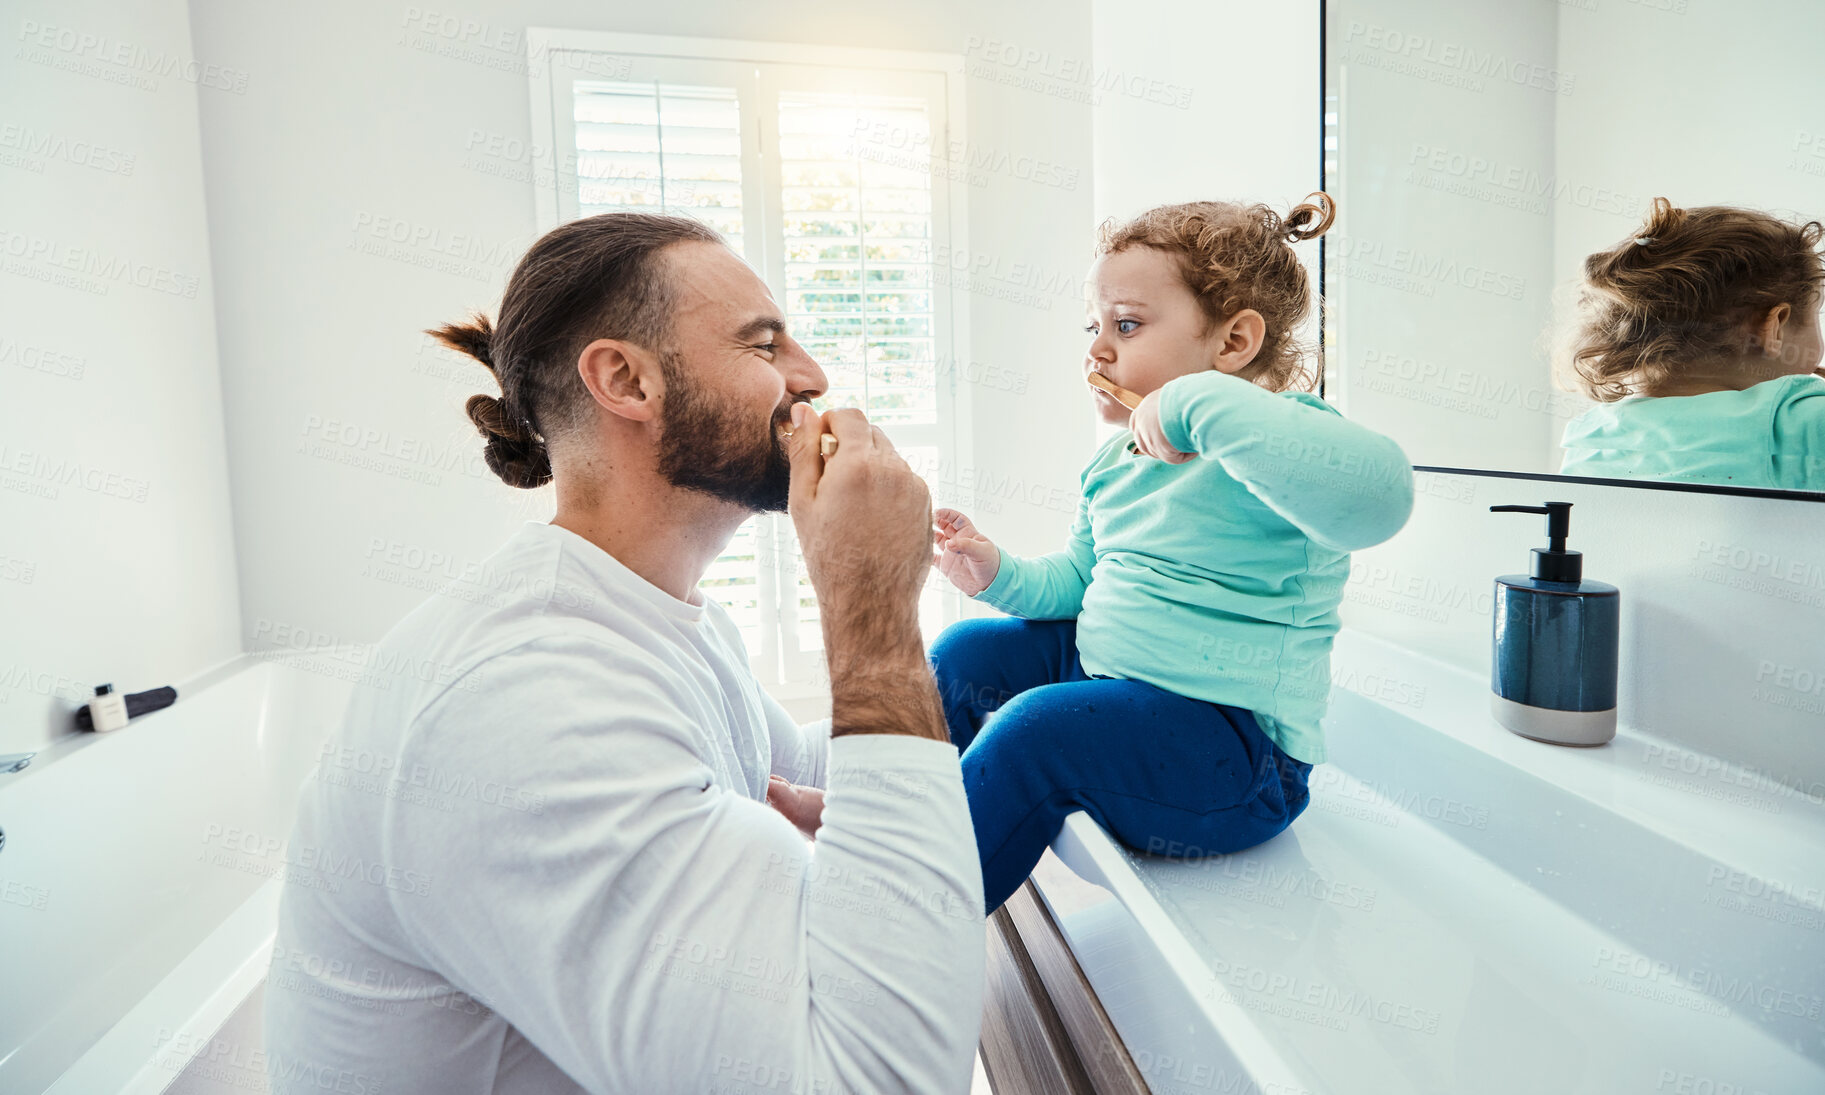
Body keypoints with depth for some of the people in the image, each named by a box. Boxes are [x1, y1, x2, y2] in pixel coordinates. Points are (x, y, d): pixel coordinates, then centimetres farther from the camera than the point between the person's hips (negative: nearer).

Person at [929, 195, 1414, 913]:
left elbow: (1376, 495, -42)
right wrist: (999, 575, 2)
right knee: (960, 656, 8)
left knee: (1038, 728, -28)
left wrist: (1198, 404, -39)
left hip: (1235, 750, -9)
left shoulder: (1277, 443, -18)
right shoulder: (1115, 459, 11)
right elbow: (1078, 578, 23)